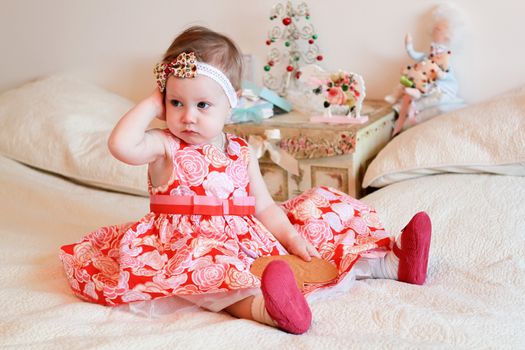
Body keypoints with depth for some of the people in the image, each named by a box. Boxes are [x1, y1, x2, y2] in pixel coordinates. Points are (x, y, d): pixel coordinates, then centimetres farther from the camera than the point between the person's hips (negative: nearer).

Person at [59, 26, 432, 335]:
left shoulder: (241, 151, 9)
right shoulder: (165, 147, -3)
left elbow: (264, 206, 11)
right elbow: (121, 144, -24)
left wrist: (292, 239, -3)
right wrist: (152, 104, -12)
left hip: (247, 239, 5)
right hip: (190, 243, -5)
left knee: (317, 217, -2)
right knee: (204, 260, -41)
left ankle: (392, 262, 2)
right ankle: (256, 305, -67)